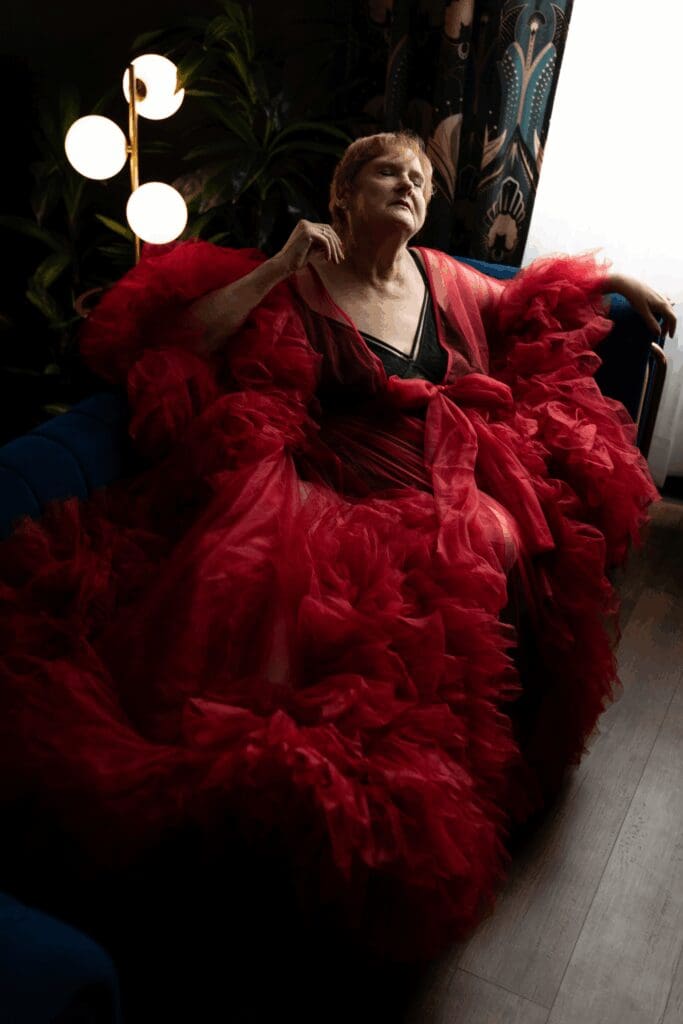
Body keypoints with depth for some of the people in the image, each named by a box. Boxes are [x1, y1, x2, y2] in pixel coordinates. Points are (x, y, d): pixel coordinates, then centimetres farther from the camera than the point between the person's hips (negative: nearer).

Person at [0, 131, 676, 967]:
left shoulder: (439, 274, 20)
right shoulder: (303, 283, 7)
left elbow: (524, 303, 39)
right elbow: (180, 342, -3)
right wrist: (279, 266, -7)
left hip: (448, 482, 4)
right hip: (341, 483, -4)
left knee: (504, 545, -31)